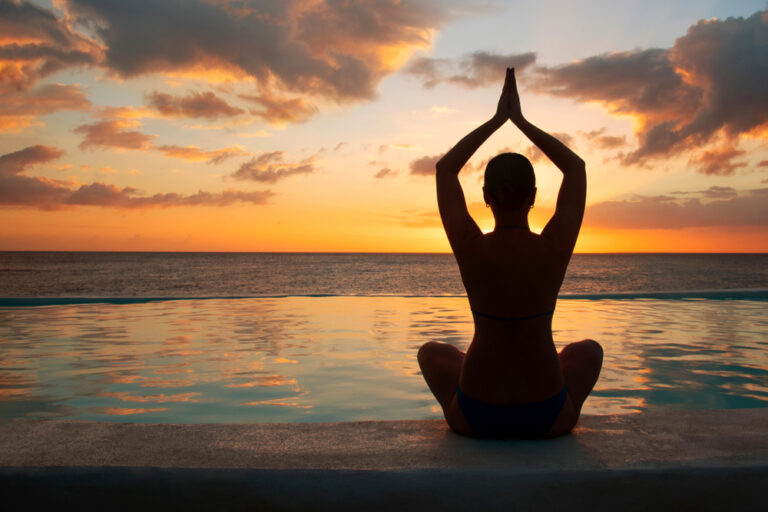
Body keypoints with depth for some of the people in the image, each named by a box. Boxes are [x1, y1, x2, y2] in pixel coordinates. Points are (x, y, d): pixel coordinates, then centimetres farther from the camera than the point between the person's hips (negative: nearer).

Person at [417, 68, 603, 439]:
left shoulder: (470, 248, -15)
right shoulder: (555, 248, -13)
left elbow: (445, 169, 3)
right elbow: (576, 166, 4)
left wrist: (496, 120, 7)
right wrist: (521, 121, 6)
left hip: (476, 417, 0)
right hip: (548, 417, 1)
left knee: (431, 352, 33)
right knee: (588, 349, 34)